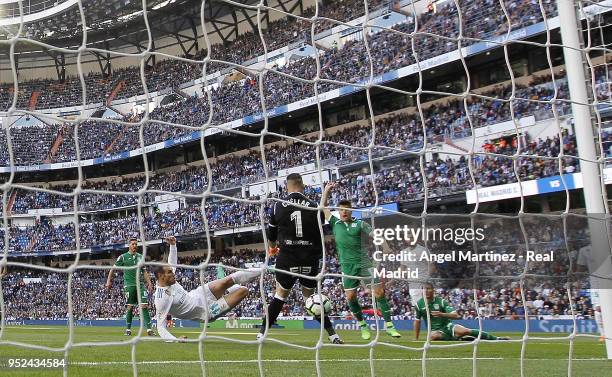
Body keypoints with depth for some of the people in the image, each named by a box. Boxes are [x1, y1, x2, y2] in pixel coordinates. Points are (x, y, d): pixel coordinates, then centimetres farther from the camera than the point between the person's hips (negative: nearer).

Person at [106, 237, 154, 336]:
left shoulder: (140, 257, 14)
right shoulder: (123, 257, 3)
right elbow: (113, 269, 6)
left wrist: (149, 283, 11)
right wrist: (109, 281, 0)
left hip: (140, 284, 3)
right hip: (129, 285, -3)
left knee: (144, 306, -6)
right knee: (130, 307, -1)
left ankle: (149, 329, -9)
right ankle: (128, 329, 12)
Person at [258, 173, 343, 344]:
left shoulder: (278, 206, 0)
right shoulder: (314, 207, -1)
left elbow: (271, 234, 11)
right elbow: (320, 236, 3)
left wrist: (273, 247, 33)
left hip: (287, 259, -1)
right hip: (310, 260, 1)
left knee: (280, 296, 14)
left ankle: (262, 333, 12)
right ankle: (333, 335, 11)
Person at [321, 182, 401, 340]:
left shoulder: (360, 224, 5)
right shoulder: (335, 223, 10)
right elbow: (324, 207, 16)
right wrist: (327, 190, 13)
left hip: (364, 263, -1)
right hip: (347, 266, 2)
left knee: (379, 292, -6)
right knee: (350, 297, -1)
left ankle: (389, 325, -1)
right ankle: (363, 326, 16)